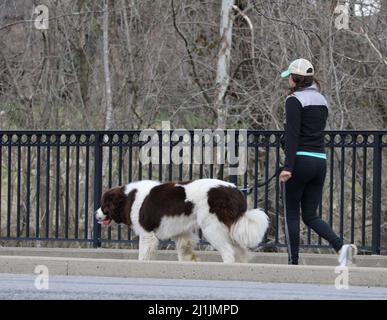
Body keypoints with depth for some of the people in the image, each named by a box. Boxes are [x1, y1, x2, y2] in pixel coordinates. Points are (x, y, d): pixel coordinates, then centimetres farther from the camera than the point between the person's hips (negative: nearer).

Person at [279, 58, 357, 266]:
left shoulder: (295, 101, -7)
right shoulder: (321, 100, 15)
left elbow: (292, 135, -17)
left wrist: (288, 167, -21)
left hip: (301, 161, -7)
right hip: (320, 161, 7)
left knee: (291, 214, 4)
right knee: (310, 216, 9)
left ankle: (294, 262, 2)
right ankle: (341, 246, -12)